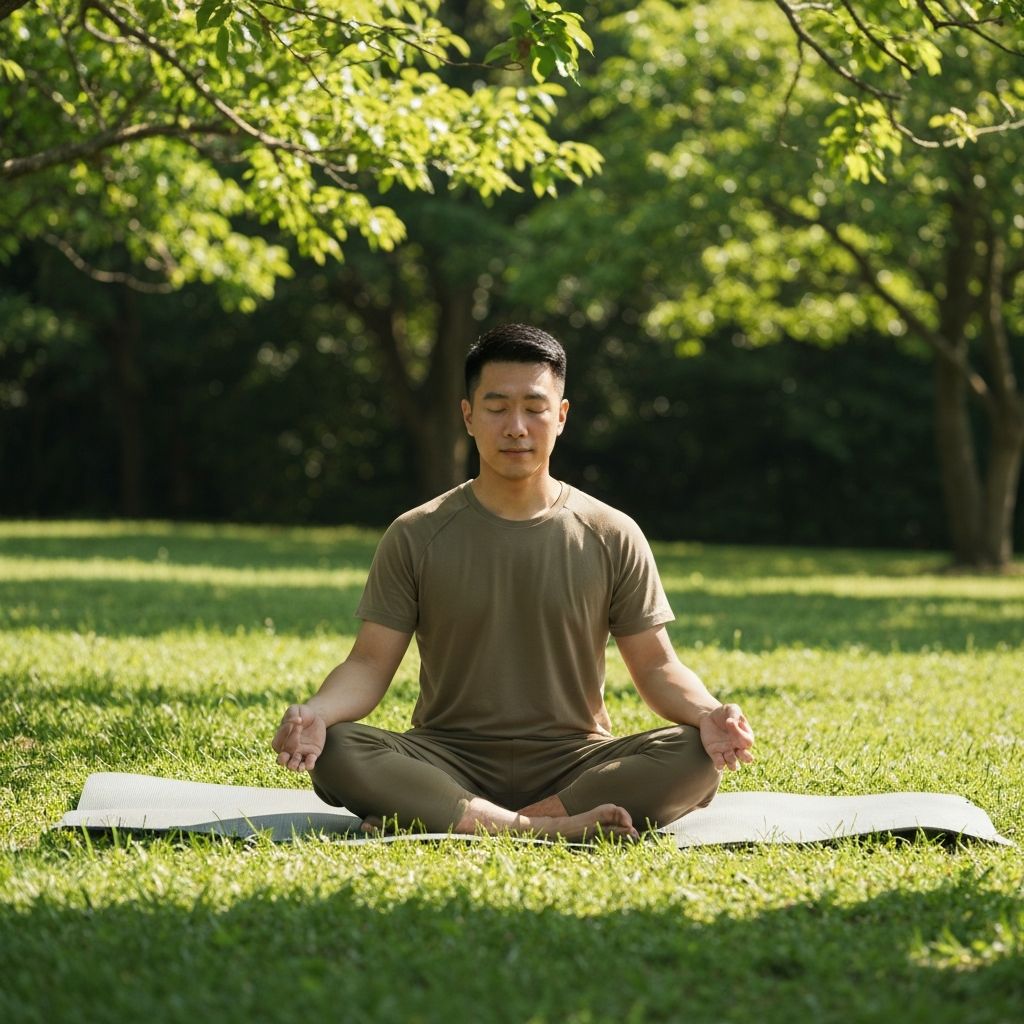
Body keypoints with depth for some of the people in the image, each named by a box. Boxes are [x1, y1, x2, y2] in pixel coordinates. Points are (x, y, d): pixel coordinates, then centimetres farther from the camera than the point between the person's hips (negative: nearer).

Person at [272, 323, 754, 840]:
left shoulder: (612, 537, 5)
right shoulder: (416, 537, 4)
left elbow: (656, 666, 5)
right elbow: (369, 665, 0)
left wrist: (707, 713, -18)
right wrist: (317, 711, -22)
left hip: (571, 761, 1)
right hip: (448, 762, -1)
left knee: (696, 758, -29)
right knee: (336, 752, -30)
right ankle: (546, 827, -36)